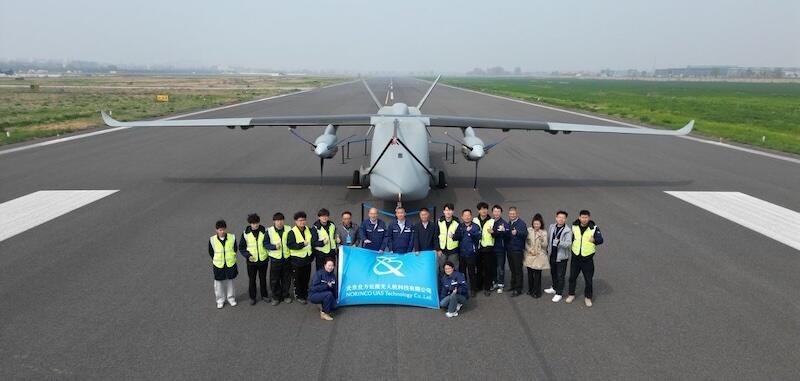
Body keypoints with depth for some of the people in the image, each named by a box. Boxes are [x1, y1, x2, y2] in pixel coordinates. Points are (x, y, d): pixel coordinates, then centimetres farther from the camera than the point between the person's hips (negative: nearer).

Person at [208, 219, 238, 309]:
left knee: (230, 282, 14)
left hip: (230, 264, 0)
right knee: (219, 283, 9)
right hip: (218, 265, 0)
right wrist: (216, 260, 3)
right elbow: (211, 252, 3)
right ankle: (220, 300, 26)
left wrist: (231, 258, 4)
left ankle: (231, 298, 31)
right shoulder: (212, 240, -10)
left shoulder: (232, 237, -9)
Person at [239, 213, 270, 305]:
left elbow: (268, 243, 4)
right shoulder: (246, 233, -8)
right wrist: (247, 255, -15)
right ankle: (252, 297, 25)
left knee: (263, 278, 15)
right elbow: (241, 247, -1)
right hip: (251, 261, -1)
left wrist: (269, 254, -7)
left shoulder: (264, 231, -7)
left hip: (263, 260, 1)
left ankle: (264, 295, 32)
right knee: (252, 280, 9)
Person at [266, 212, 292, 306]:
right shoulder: (269, 231, -6)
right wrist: (274, 246, -18)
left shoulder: (288, 230, -2)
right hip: (275, 258, -1)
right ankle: (276, 297, 22)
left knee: (286, 279, 11)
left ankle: (285, 295, 28)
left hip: (286, 258, 1)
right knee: (274, 279, 5)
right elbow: (266, 244, -3)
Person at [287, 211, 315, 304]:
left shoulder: (309, 230, 5)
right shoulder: (292, 232, -13)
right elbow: (290, 245, -21)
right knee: (297, 279, 5)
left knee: (306, 278, 17)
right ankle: (298, 296, 20)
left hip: (307, 259, 5)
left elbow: (314, 240, 14)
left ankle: (305, 294, 33)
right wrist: (302, 244, -29)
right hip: (297, 259, -5)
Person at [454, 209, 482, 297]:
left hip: (471, 253, -3)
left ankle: (473, 289, 9)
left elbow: (478, 237, -15)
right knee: (461, 271, 11)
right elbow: (456, 237, 1)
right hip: (461, 253, 3)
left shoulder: (475, 226, -1)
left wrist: (470, 231, -29)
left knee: (472, 272, -1)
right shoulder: (460, 226, 9)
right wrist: (453, 236, -21)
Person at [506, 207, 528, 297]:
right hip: (509, 249, 7)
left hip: (517, 250, -7)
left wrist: (517, 232, -40)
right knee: (512, 269, 17)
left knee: (518, 270, -1)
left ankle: (518, 289, 4)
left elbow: (525, 234, -26)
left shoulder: (521, 223, -11)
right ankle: (513, 286, 28)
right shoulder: (509, 223, 12)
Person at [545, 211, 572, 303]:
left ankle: (559, 293, 14)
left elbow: (569, 243, -25)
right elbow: (548, 238, 13)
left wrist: (559, 242, -39)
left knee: (560, 276, 2)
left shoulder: (568, 231, -15)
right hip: (552, 255, 6)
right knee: (553, 273, 22)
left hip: (562, 256, -6)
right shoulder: (551, 227, 2)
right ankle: (554, 288, 43)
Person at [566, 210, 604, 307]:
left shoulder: (594, 228, -11)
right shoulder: (574, 226, -2)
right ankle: (571, 295, 33)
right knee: (572, 277, 14)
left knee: (588, 279, 7)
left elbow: (600, 240, -18)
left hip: (588, 258, -3)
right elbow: (570, 238, 14)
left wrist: (594, 240, -34)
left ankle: (588, 297, 26)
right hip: (575, 257, 3)